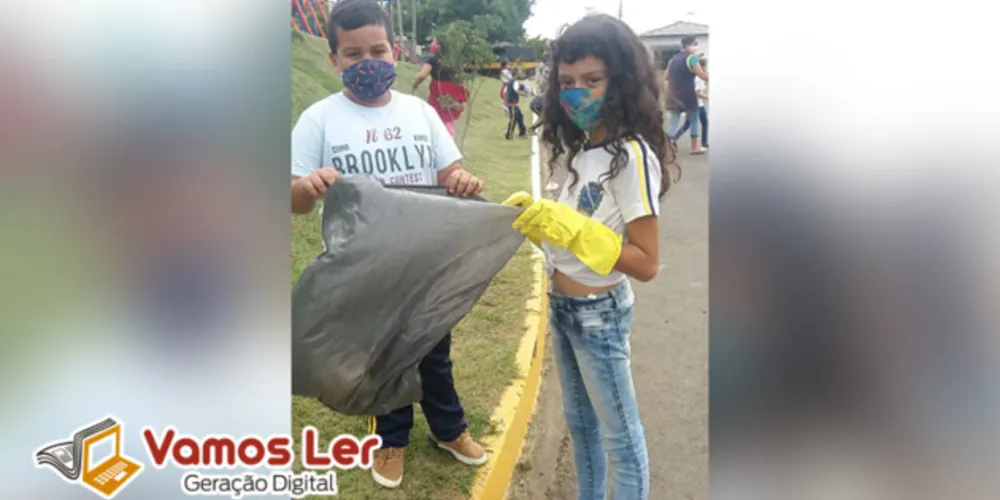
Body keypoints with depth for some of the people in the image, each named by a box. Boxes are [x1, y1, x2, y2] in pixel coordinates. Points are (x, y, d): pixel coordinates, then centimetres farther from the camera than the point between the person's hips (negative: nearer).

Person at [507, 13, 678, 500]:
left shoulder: (632, 155, -21)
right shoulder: (585, 148, 3)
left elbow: (646, 263, -23)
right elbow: (573, 229, 7)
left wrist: (573, 229, -29)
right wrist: (534, 215, -8)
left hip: (598, 313, -8)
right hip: (563, 306, 9)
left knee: (619, 433, 10)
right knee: (580, 420, 25)